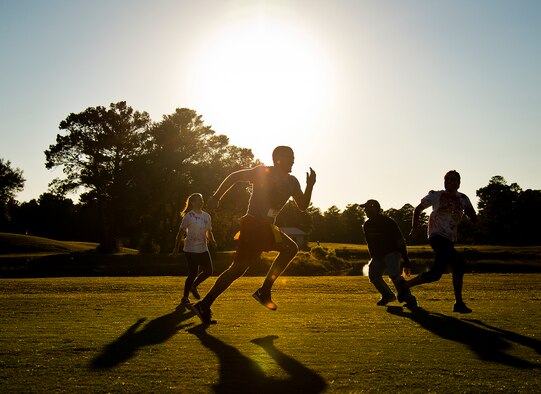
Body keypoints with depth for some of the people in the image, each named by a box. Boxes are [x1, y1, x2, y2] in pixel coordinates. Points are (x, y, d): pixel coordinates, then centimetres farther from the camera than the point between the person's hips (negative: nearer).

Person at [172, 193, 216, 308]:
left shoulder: (206, 216, 9)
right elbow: (181, 232, -6)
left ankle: (193, 286, 30)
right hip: (191, 249, -6)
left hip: (203, 249, 6)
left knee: (208, 271, 4)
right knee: (193, 273, -8)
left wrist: (212, 240, -3)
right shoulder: (188, 216, -9)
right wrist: (176, 247, -9)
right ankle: (185, 298, 7)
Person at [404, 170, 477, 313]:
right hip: (437, 236, -6)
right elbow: (418, 209, 13)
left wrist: (469, 211, -11)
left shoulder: (463, 199, 13)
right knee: (458, 263, -21)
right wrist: (415, 227, 5)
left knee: (436, 273, 0)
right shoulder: (436, 196, 2)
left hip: (450, 239, 6)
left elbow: (474, 219, 8)